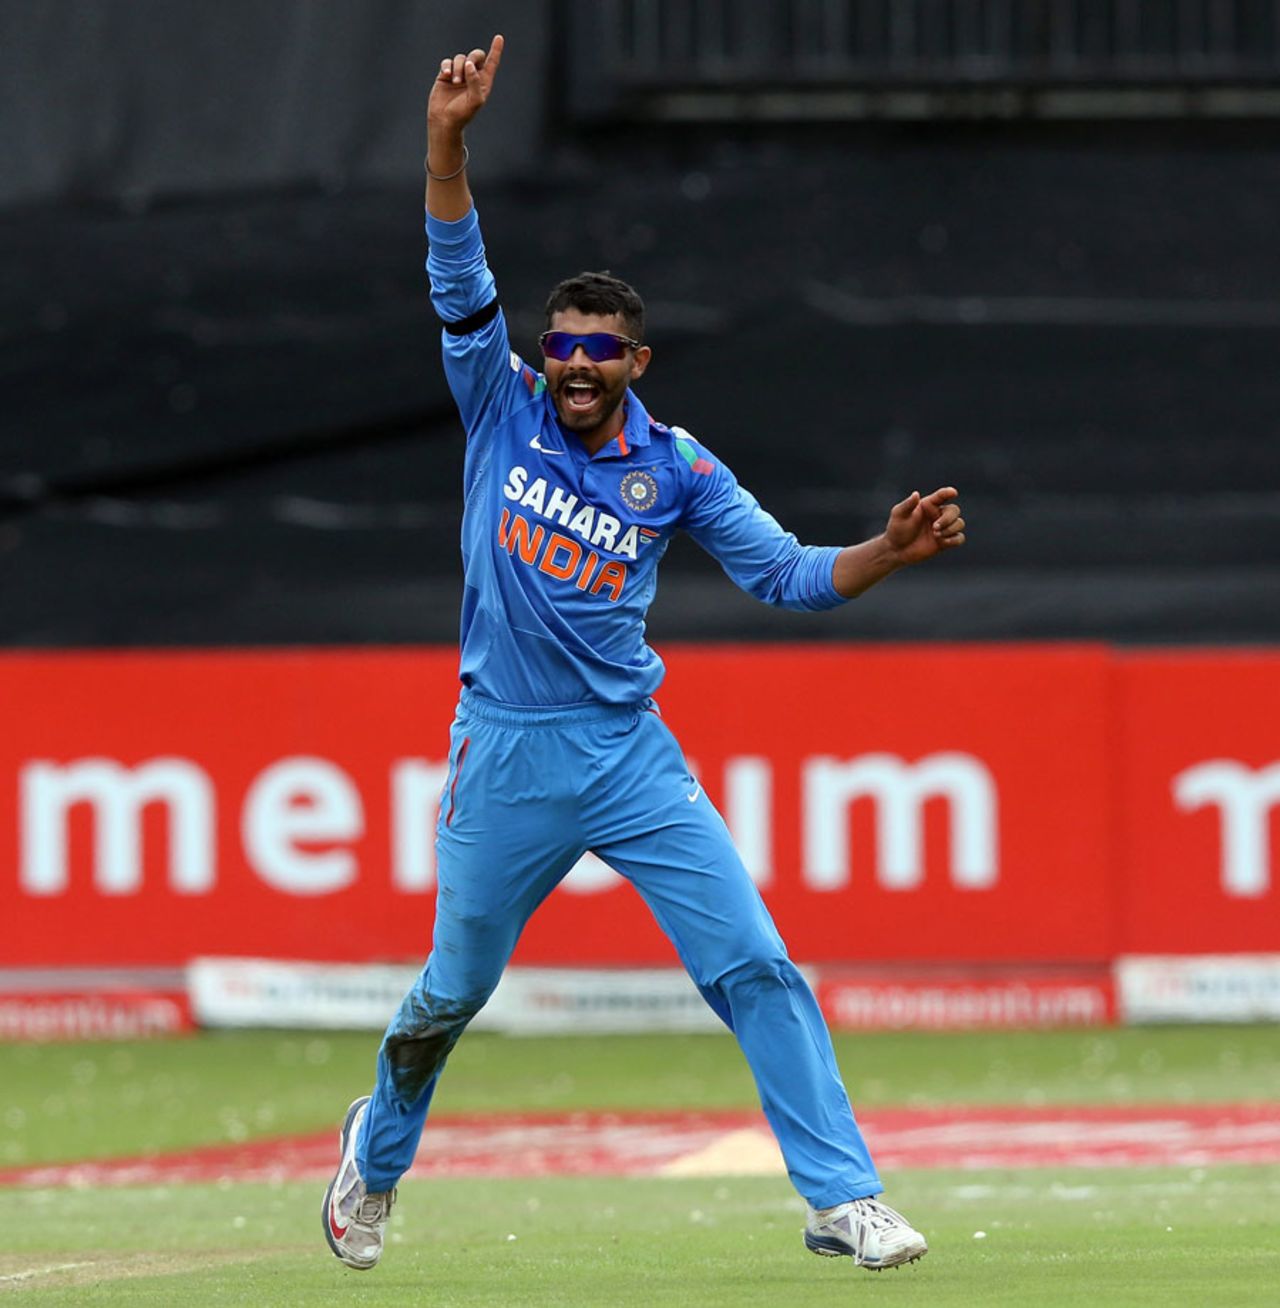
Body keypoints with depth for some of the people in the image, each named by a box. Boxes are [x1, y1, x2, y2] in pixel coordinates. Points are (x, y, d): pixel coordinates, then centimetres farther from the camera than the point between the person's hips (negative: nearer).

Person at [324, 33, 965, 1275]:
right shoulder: (504, 407, 1)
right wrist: (447, 143, -22)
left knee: (754, 964, -10)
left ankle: (842, 1199, -9)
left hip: (630, 755, 1)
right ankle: (377, 1151, 39)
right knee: (453, 988, 10)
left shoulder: (676, 471, 3)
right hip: (508, 761, -1)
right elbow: (458, 279, -10)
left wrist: (888, 554, -15)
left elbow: (787, 573, 2)